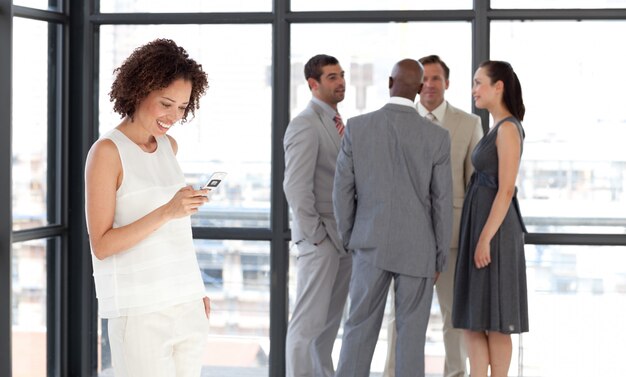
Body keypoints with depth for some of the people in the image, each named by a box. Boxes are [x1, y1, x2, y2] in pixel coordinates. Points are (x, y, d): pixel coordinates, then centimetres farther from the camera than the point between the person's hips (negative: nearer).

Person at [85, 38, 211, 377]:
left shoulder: (169, 147, 12)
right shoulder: (107, 151, -8)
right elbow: (101, 245, -12)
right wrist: (166, 212, -21)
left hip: (187, 306, 6)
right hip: (139, 310, -6)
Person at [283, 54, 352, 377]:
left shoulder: (337, 123, 14)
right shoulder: (304, 125, -13)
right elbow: (296, 187, -18)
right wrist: (316, 235, -15)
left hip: (344, 237, 8)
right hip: (321, 238, -8)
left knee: (330, 318, 12)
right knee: (309, 320, -3)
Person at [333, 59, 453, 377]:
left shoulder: (356, 127, -6)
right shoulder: (437, 137, -8)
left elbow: (343, 190, -2)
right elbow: (442, 203, -5)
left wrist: (349, 242, 11)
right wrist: (440, 258, 5)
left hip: (372, 244, 1)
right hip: (417, 248, -1)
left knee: (360, 328, 8)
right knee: (411, 333, 6)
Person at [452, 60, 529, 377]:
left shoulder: (508, 129, -13)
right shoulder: (497, 128, 15)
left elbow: (506, 190, -18)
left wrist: (486, 238, -20)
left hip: (494, 226, -9)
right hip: (479, 222, 9)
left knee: (494, 320, -2)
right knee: (472, 317, 9)